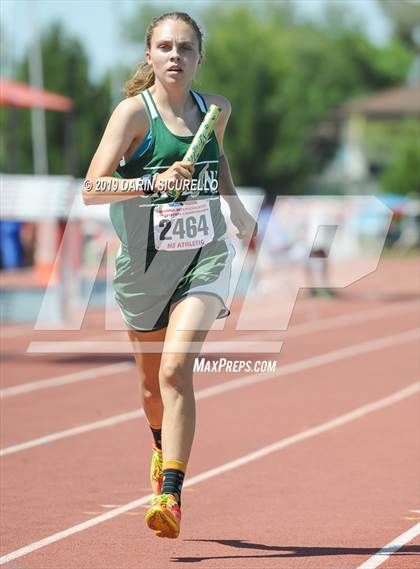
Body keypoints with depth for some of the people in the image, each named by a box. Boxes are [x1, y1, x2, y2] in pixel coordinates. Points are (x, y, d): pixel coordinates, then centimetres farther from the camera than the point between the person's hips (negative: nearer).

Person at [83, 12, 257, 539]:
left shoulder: (216, 110, 1)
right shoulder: (133, 111, -12)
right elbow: (92, 190, -24)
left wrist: (236, 204, 24)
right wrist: (153, 183, -36)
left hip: (204, 261, 1)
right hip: (143, 266, 0)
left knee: (176, 369, -21)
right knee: (152, 382, 17)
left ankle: (169, 496, -23)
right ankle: (164, 450, 50)